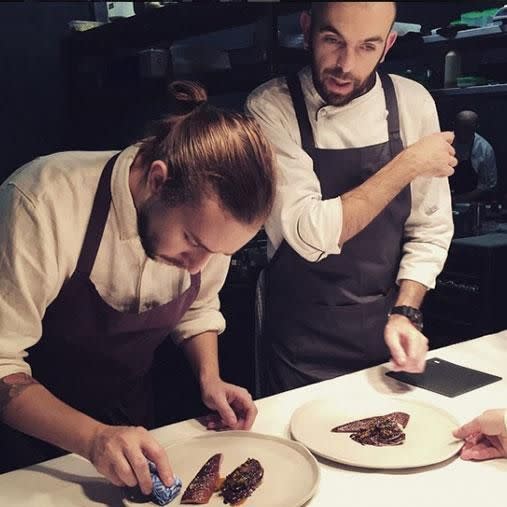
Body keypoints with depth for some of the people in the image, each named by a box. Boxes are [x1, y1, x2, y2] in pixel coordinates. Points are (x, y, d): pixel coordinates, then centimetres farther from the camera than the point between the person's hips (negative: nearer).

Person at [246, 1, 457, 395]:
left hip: (388, 331, 3)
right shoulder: (270, 107, -14)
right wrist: (408, 164, -19)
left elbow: (430, 229, -1)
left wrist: (405, 314, -12)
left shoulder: (413, 103, -5)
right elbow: (309, 234, -24)